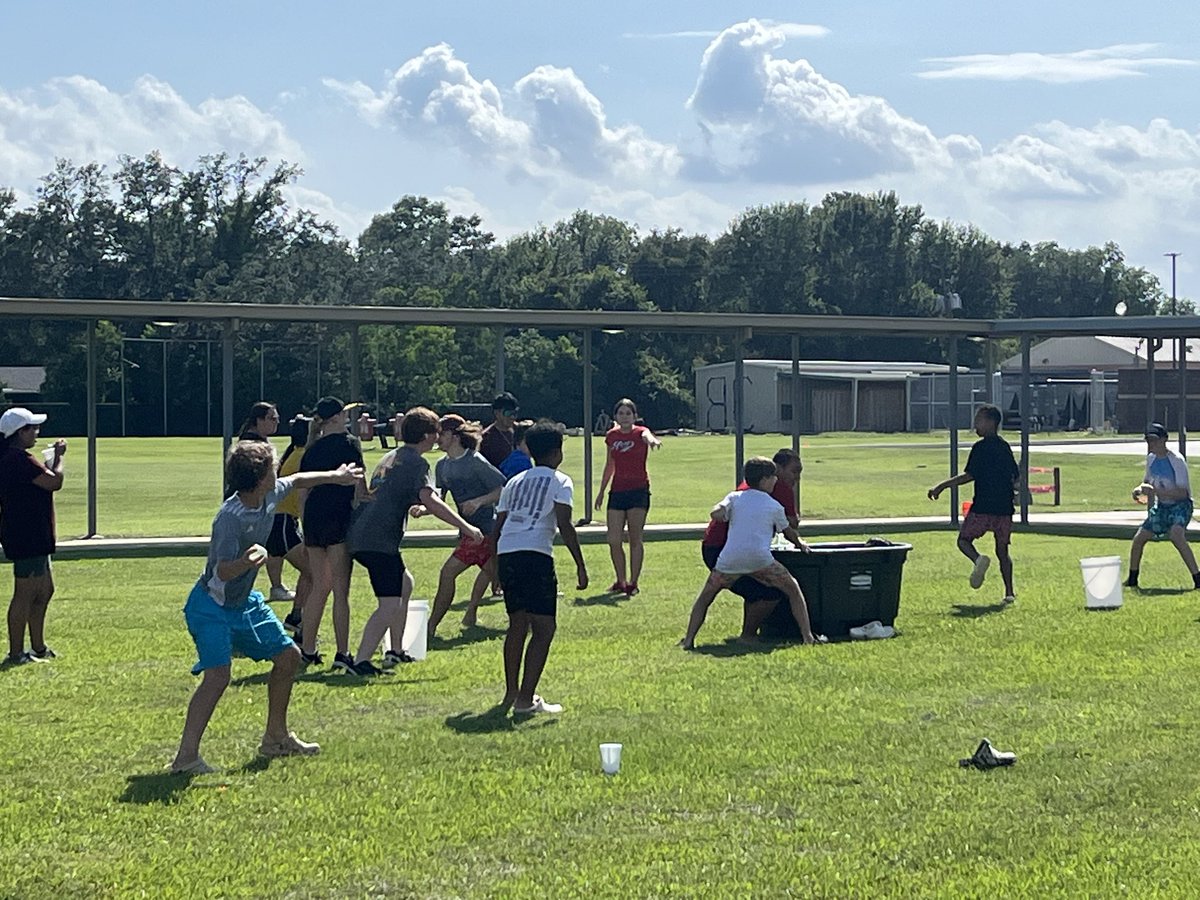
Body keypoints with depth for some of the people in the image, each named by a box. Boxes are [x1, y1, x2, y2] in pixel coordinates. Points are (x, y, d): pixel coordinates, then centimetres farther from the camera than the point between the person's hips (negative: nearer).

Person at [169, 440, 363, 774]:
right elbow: (223, 572, -32)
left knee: (288, 656, 15)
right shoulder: (229, 518, -30)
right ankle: (186, 756, -21)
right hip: (212, 606, -9)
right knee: (218, 675, -24)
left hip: (245, 601, 9)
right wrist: (247, 561, -52)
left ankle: (276, 737, 30)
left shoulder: (271, 495, -6)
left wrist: (337, 476, 28)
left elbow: (297, 481, 16)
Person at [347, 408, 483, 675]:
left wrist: (412, 506, 52)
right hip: (379, 540, -10)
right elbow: (430, 500, -24)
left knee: (405, 583, 26)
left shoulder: (394, 457, 21)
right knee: (390, 605, -13)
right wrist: (465, 527, -24)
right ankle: (361, 661, -23)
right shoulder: (417, 463, -8)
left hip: (361, 534, 10)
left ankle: (396, 651, 29)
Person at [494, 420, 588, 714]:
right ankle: (525, 699, -8)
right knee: (544, 628, -1)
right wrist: (580, 566, -3)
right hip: (535, 555, -7)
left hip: (505, 554, 7)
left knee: (517, 625, 19)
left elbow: (498, 527, 22)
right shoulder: (559, 482, 5)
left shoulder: (514, 483, 24)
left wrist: (494, 566, 29)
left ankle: (511, 694, 24)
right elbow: (565, 526, -5)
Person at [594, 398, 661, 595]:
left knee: (635, 539, -3)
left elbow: (647, 435, -33)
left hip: (638, 490, -4)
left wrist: (651, 440, -57)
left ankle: (633, 582, 5)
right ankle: (621, 581, 14)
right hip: (617, 491, 4)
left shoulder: (640, 432, -6)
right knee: (613, 541, 0)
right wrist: (601, 490, 22)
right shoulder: (612, 436, 8)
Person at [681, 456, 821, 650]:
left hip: (730, 559, 2)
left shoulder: (734, 497, 16)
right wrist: (801, 544, 47)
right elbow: (788, 532, 27)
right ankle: (808, 636, 5)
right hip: (760, 558, -1)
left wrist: (731, 516, 20)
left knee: (705, 597, 20)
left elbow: (715, 513, -1)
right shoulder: (774, 506, 15)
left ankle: (689, 640, 6)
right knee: (794, 591, 16)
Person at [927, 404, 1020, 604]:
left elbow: (970, 474, -15)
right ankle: (1009, 592, 5)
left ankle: (978, 559, -24)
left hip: (982, 507, -6)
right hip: (1004, 508, 6)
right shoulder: (1005, 447, 12)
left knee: (964, 539, 8)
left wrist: (942, 486, -11)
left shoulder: (980, 447, -9)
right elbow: (1017, 477, 17)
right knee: (1002, 550, 12)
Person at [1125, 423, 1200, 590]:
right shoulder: (1151, 458, 1)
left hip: (1180, 505, -8)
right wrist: (1140, 490, -6)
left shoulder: (1176, 461, -21)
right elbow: (1147, 481, 18)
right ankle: (1132, 580, 24)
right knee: (1138, 538, 5)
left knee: (1176, 535, -33)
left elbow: (1182, 493, -26)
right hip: (1161, 506, 8)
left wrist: (1155, 491, -33)